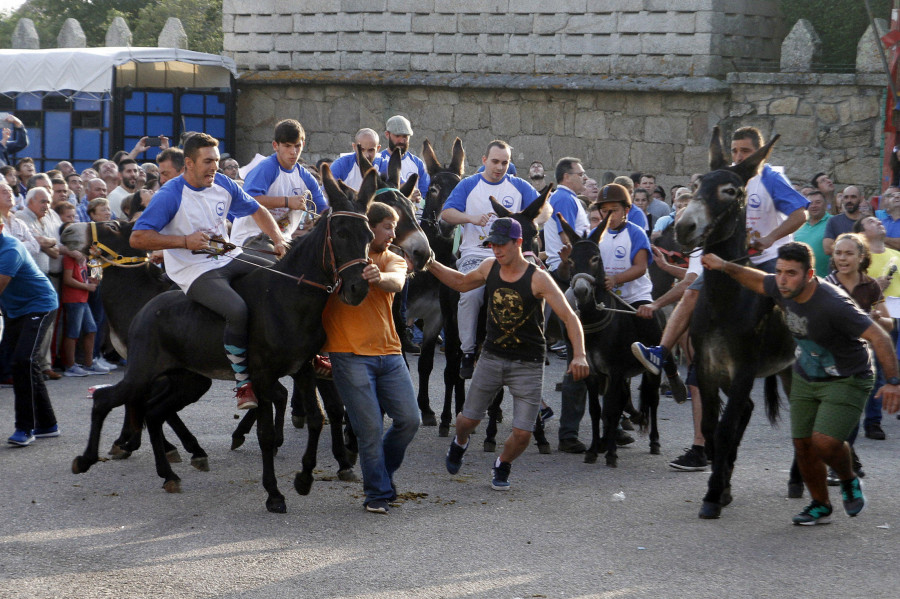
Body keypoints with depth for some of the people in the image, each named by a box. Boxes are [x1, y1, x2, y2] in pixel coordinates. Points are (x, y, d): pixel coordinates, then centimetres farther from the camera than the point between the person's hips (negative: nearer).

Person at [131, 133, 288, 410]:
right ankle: (244, 383, -16)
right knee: (237, 310, -33)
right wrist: (185, 241, -24)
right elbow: (137, 238, -19)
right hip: (195, 273, -7)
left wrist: (279, 239, 4)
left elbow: (256, 210, 20)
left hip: (229, 259, 7)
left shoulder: (223, 184, 5)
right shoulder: (170, 195, -15)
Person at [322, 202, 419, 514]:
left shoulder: (393, 260, 11)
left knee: (409, 420, 1)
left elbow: (396, 282, -11)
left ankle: (383, 471, 26)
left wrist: (379, 277, -38)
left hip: (389, 352, 4)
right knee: (370, 428, -6)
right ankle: (378, 493, 8)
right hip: (350, 355, -4)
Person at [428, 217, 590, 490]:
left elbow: (569, 317, -20)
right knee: (468, 419, 7)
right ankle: (459, 444, 44)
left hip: (528, 364, -4)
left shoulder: (538, 278, -16)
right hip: (492, 357, 4)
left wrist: (579, 355, -33)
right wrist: (431, 265, 8)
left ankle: (502, 466, 25)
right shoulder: (489, 268, -1)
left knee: (522, 434, -7)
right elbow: (461, 282, 21)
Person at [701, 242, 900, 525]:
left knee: (824, 442, -20)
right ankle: (820, 506, 25)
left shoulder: (833, 304, -32)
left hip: (847, 380, -7)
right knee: (803, 443, 5)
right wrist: (725, 266, 7)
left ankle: (849, 481, 13)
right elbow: (758, 280, 14)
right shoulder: (781, 288, -11)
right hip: (805, 378, 7)